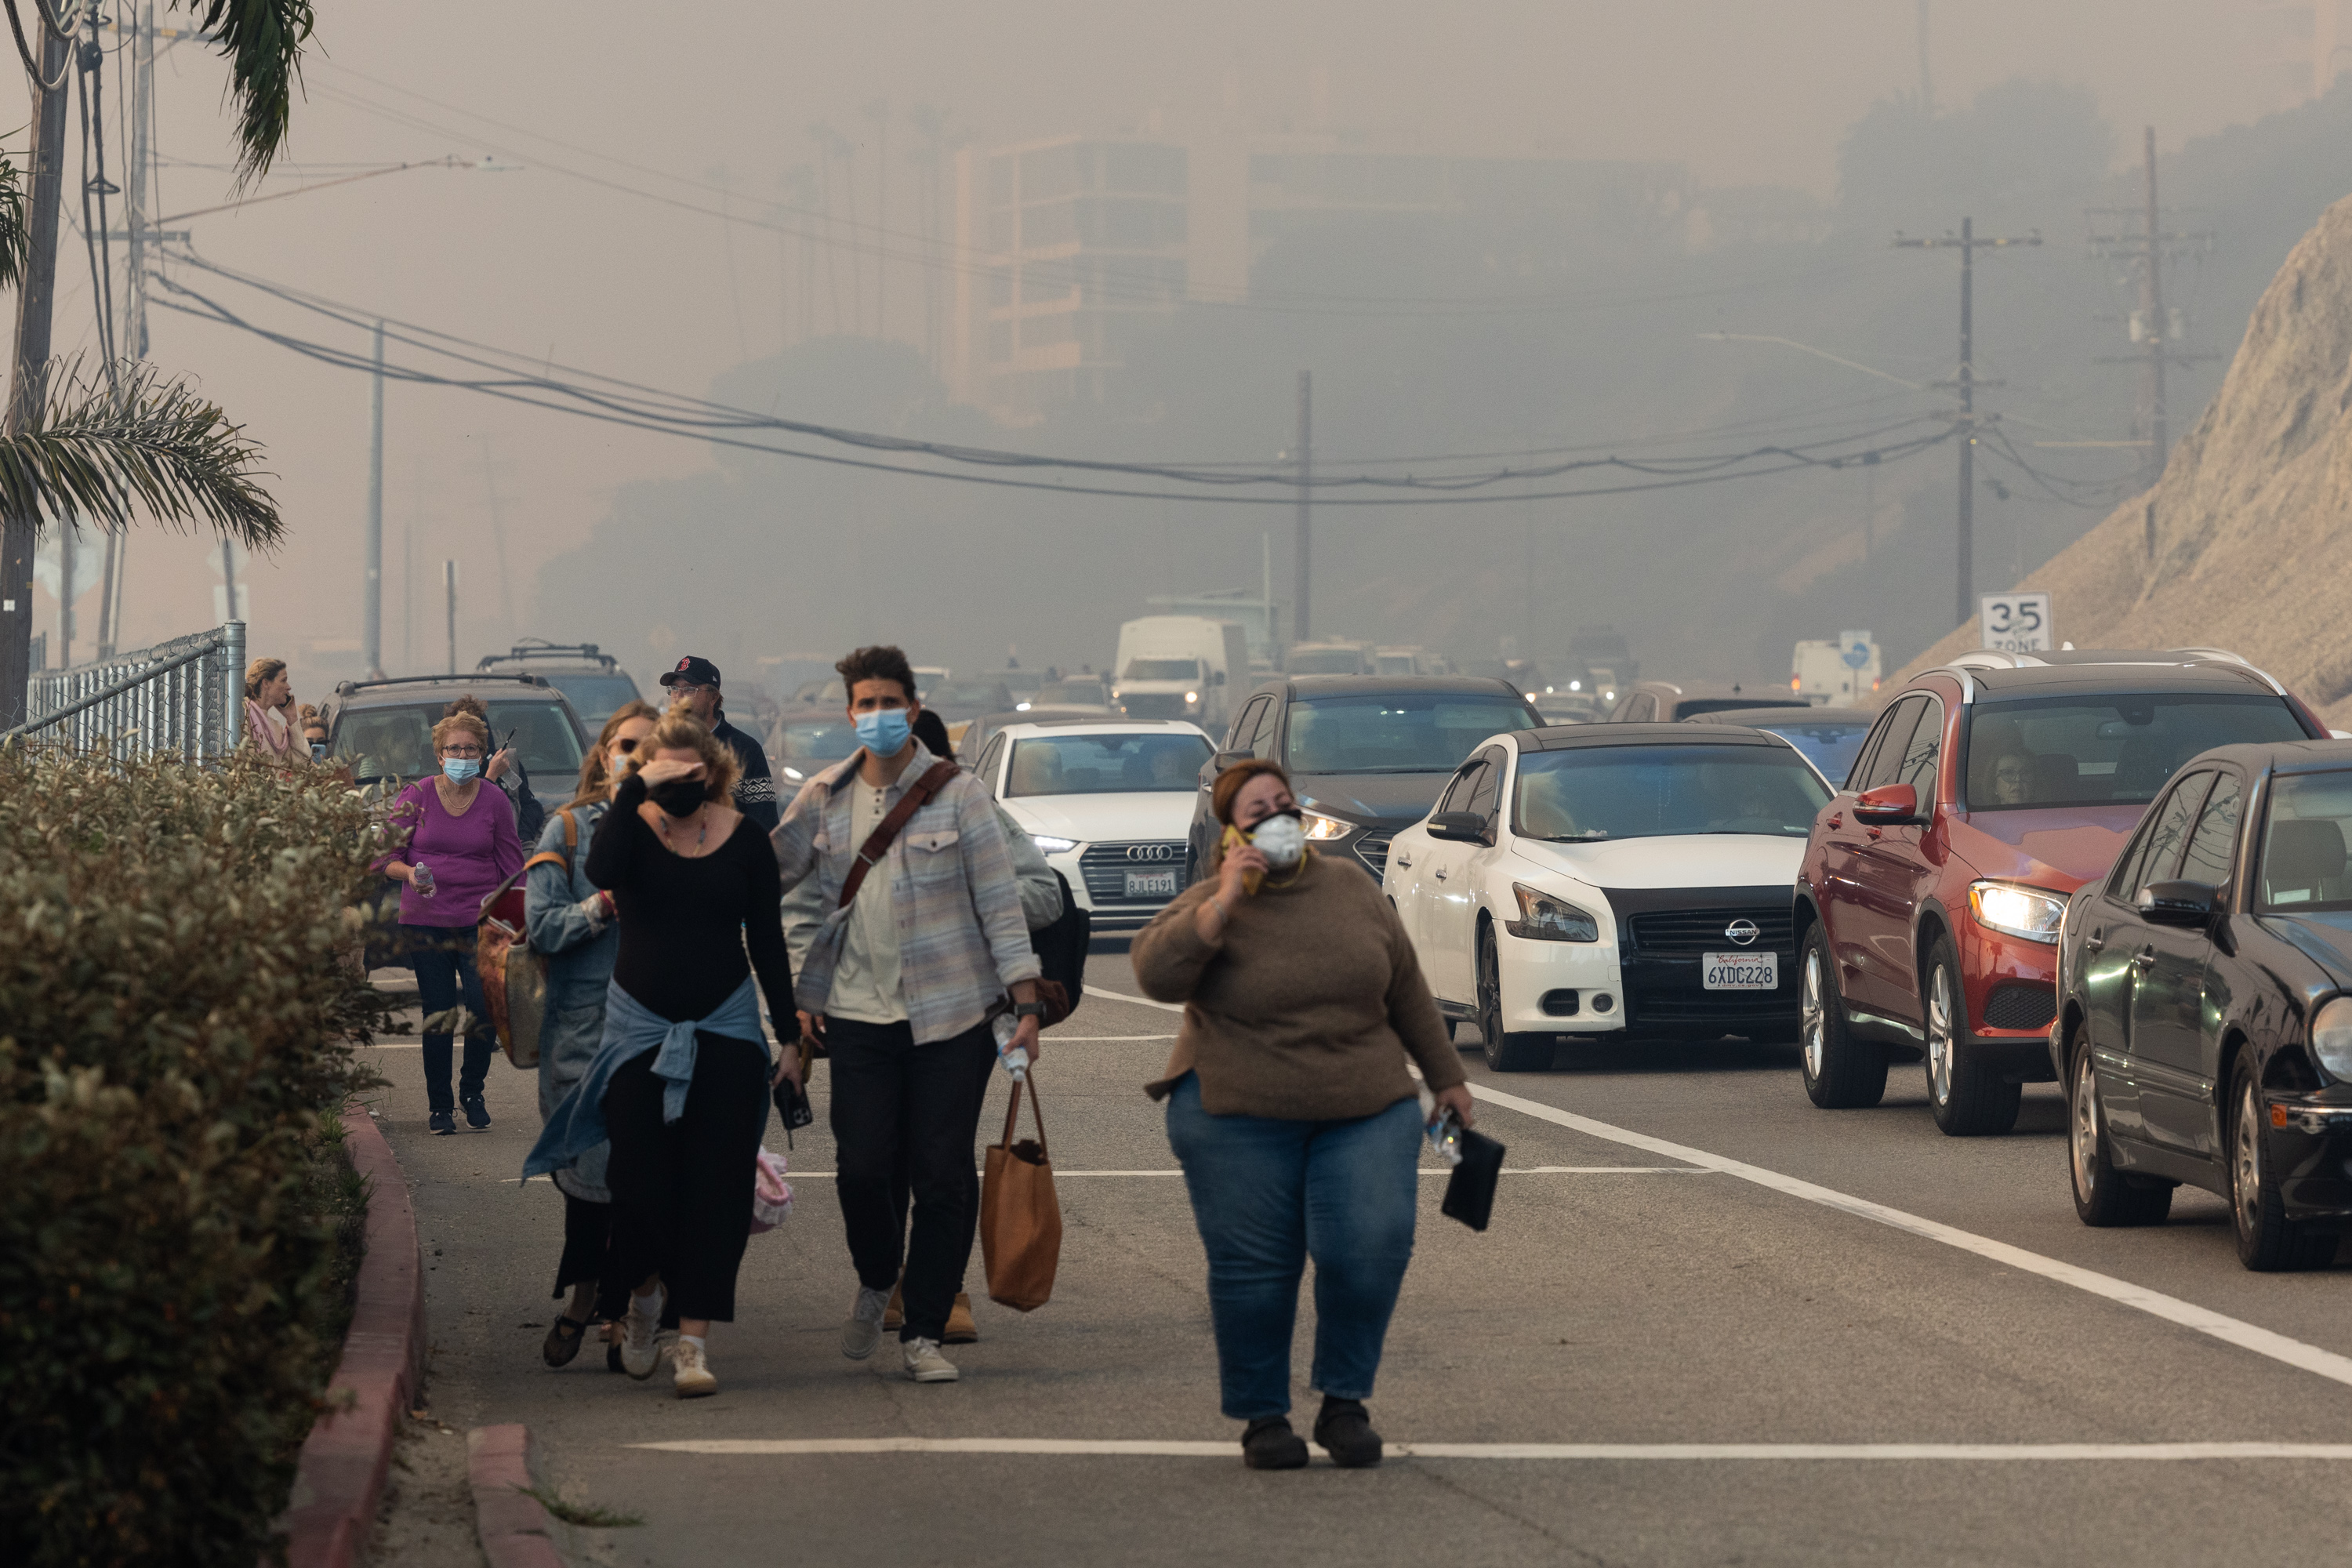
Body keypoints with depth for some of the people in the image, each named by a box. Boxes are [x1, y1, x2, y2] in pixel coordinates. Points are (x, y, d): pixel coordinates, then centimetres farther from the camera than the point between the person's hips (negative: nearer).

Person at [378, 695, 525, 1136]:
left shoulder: (494, 803, 3)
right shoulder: (415, 798, 0)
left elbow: (513, 869, 7)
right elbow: (387, 859, 2)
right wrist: (410, 874, -19)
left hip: (480, 923, 0)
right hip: (425, 924, 0)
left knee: (485, 1011, -10)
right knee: (437, 1017, 1)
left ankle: (472, 1092, 14)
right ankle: (440, 1105, 16)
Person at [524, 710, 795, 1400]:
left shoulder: (743, 838, 1)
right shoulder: (633, 825, -2)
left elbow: (768, 941, 7)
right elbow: (602, 870, -27)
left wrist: (791, 1033, 7)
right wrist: (637, 786, -25)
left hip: (726, 1028, 0)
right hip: (640, 1026, 0)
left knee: (714, 1186, -6)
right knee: (641, 1181, -3)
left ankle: (693, 1341, -6)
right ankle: (643, 1291, 28)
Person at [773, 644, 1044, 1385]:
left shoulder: (957, 793, -1)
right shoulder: (823, 800, 6)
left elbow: (1000, 902, -2)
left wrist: (1027, 1005, -8)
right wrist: (800, 992, 4)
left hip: (950, 1016, -2)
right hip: (857, 1014, 2)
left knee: (944, 1177, -2)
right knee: (862, 1169, -2)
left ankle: (923, 1334, 8)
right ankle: (875, 1282, 29)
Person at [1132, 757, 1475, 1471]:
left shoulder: (1353, 892, 9)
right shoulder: (1209, 905, -2)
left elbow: (1406, 991, 18)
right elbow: (1156, 974, -20)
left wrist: (1445, 1075, 21)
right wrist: (1225, 902, -24)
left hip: (1366, 1110, 2)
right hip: (1239, 1117, -2)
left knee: (1371, 1245, -12)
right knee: (1254, 1266, -3)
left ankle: (1344, 1402, 3)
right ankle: (1262, 1417, 11)